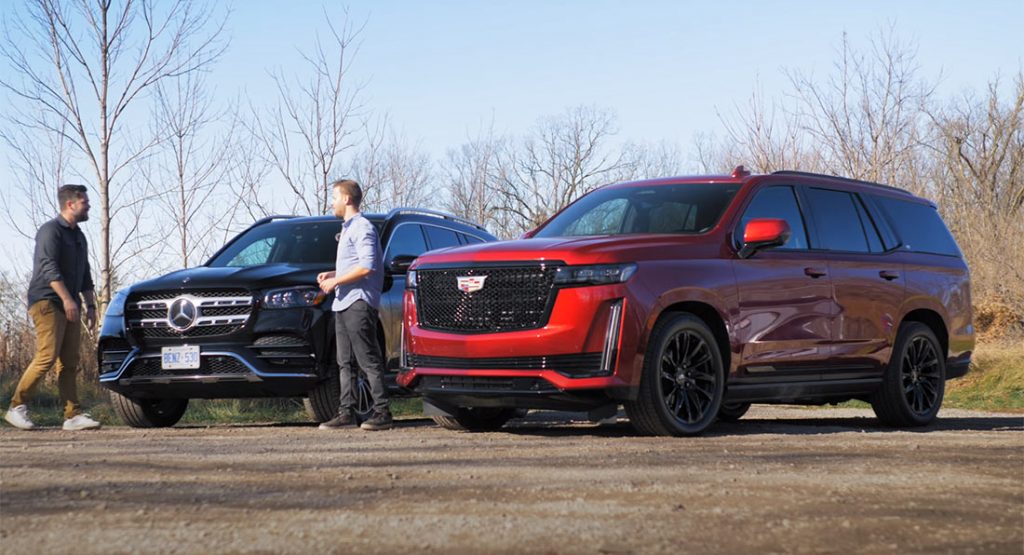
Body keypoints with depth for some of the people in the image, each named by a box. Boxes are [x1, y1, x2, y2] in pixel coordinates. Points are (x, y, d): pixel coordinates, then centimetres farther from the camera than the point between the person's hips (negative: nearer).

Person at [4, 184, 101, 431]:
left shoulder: (79, 236, 21)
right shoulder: (51, 230, -6)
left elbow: (84, 275, 26)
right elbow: (49, 267, -18)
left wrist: (90, 304, 15)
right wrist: (67, 299, -26)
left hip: (69, 306, 8)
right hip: (47, 301, -8)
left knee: (69, 363, 1)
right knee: (47, 357, -16)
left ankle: (73, 415, -3)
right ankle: (17, 407, -8)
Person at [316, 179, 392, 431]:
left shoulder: (362, 227, -9)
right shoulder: (347, 229, 24)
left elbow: (367, 267, -19)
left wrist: (336, 281, -14)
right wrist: (332, 275, 15)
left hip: (359, 303, -11)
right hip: (344, 304, 11)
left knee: (368, 360, -11)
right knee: (344, 362, 9)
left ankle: (382, 413, -11)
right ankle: (347, 412, 11)